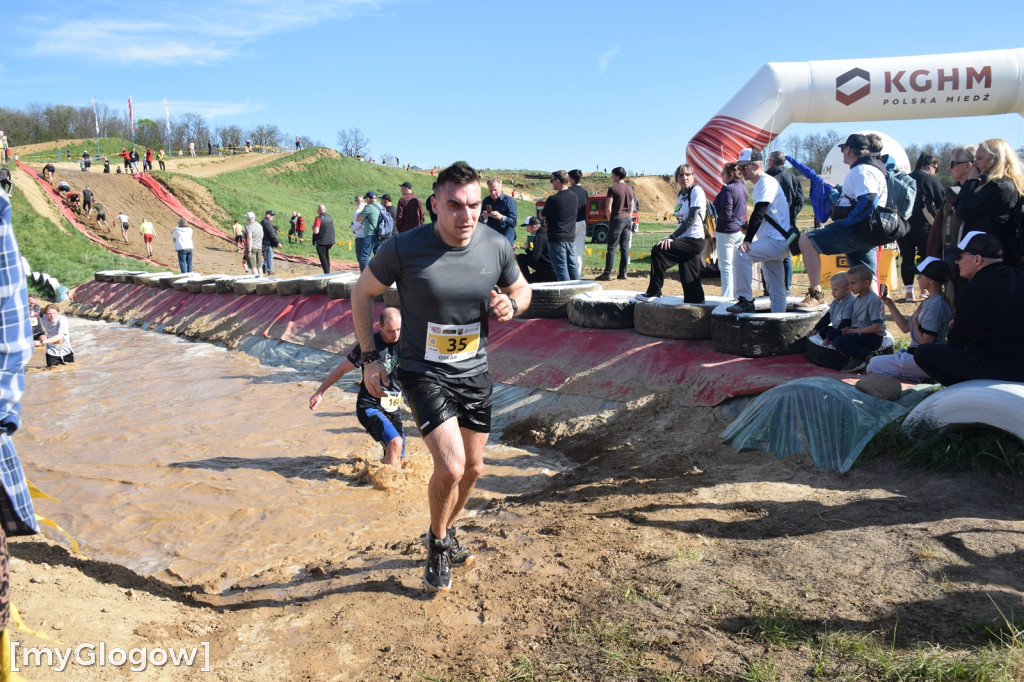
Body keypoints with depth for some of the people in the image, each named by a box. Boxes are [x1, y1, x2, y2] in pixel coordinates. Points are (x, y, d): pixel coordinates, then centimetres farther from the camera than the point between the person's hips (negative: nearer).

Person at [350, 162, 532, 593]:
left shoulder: (496, 246, -9)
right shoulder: (404, 248, -19)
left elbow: (521, 289, 9)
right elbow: (363, 292, -4)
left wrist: (511, 304, -15)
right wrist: (368, 358, -6)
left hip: (474, 372, 5)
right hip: (424, 374, -4)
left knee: (473, 469, 15)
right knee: (451, 467, -17)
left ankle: (445, 533, 44)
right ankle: (438, 544, 14)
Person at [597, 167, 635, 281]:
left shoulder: (613, 189, -9)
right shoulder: (629, 189, 12)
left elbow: (609, 208, -12)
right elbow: (631, 208, 16)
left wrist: (609, 220, 1)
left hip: (617, 219, -6)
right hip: (627, 219, 6)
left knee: (611, 248, -5)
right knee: (625, 248, 7)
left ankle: (607, 273, -7)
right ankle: (623, 273, 8)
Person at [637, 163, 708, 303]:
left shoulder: (696, 191, -9)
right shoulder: (681, 194, 16)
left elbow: (692, 219, -18)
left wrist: (672, 237, -21)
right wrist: (674, 238, 8)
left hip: (694, 240, -8)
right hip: (686, 241, 8)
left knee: (658, 250, -19)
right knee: (689, 280, 7)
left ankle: (653, 292, -13)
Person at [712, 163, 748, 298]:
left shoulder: (728, 189, -17)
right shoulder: (742, 187, 10)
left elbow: (726, 214, -21)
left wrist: (714, 212, -5)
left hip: (726, 232, -9)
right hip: (740, 231, 9)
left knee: (725, 267, -3)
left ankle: (727, 297, -3)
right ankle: (738, 296, 20)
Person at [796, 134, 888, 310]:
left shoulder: (861, 170, -11)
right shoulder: (873, 168, 23)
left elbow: (868, 201, -26)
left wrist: (846, 222, -20)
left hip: (856, 231, -11)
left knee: (806, 241, -20)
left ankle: (815, 293, -25)